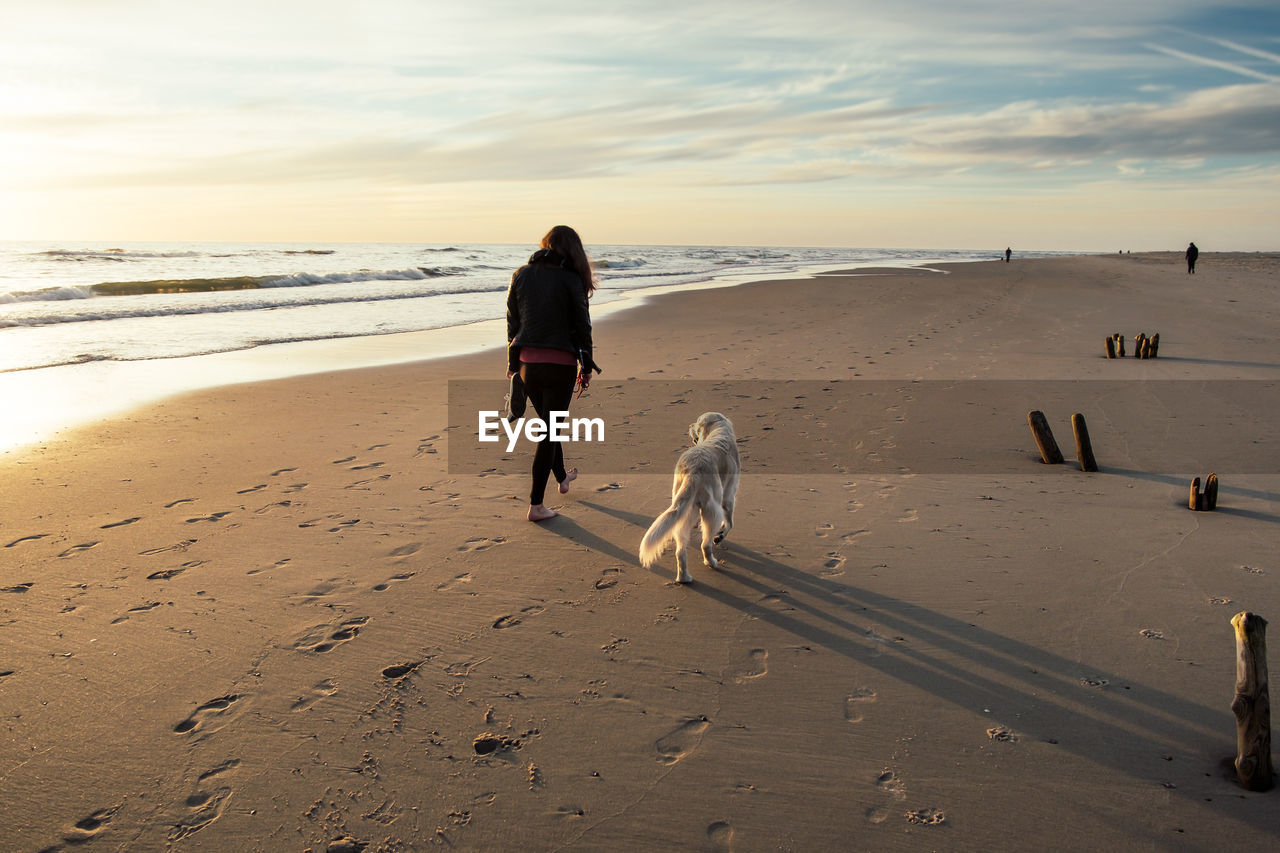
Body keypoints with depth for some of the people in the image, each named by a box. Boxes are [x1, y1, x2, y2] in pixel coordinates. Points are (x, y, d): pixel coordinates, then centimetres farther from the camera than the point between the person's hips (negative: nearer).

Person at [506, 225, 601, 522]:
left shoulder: (522, 274, 4)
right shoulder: (571, 279, -7)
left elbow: (512, 322, 7)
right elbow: (582, 326, -5)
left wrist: (512, 361, 15)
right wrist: (586, 367, 5)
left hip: (527, 362, 5)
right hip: (560, 364, -5)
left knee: (549, 423, 25)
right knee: (549, 432, 3)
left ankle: (562, 478, 46)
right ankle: (536, 505, 5)